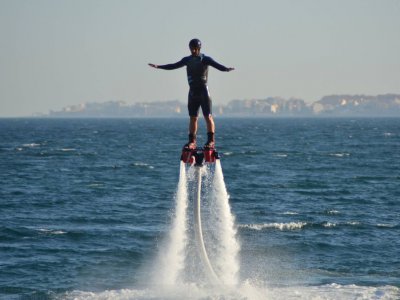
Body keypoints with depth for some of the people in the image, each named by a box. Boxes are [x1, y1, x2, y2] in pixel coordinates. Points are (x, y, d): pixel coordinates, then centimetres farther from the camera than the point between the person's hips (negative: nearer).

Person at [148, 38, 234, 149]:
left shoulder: (205, 59, -5)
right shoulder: (187, 60, 11)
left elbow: (216, 65, -19)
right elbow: (174, 66, 19)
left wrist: (226, 69, -39)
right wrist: (158, 66, 16)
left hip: (203, 90, -5)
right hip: (192, 91, 5)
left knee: (208, 116, -7)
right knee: (193, 117, 6)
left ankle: (211, 140, -5)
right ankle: (192, 141, 9)